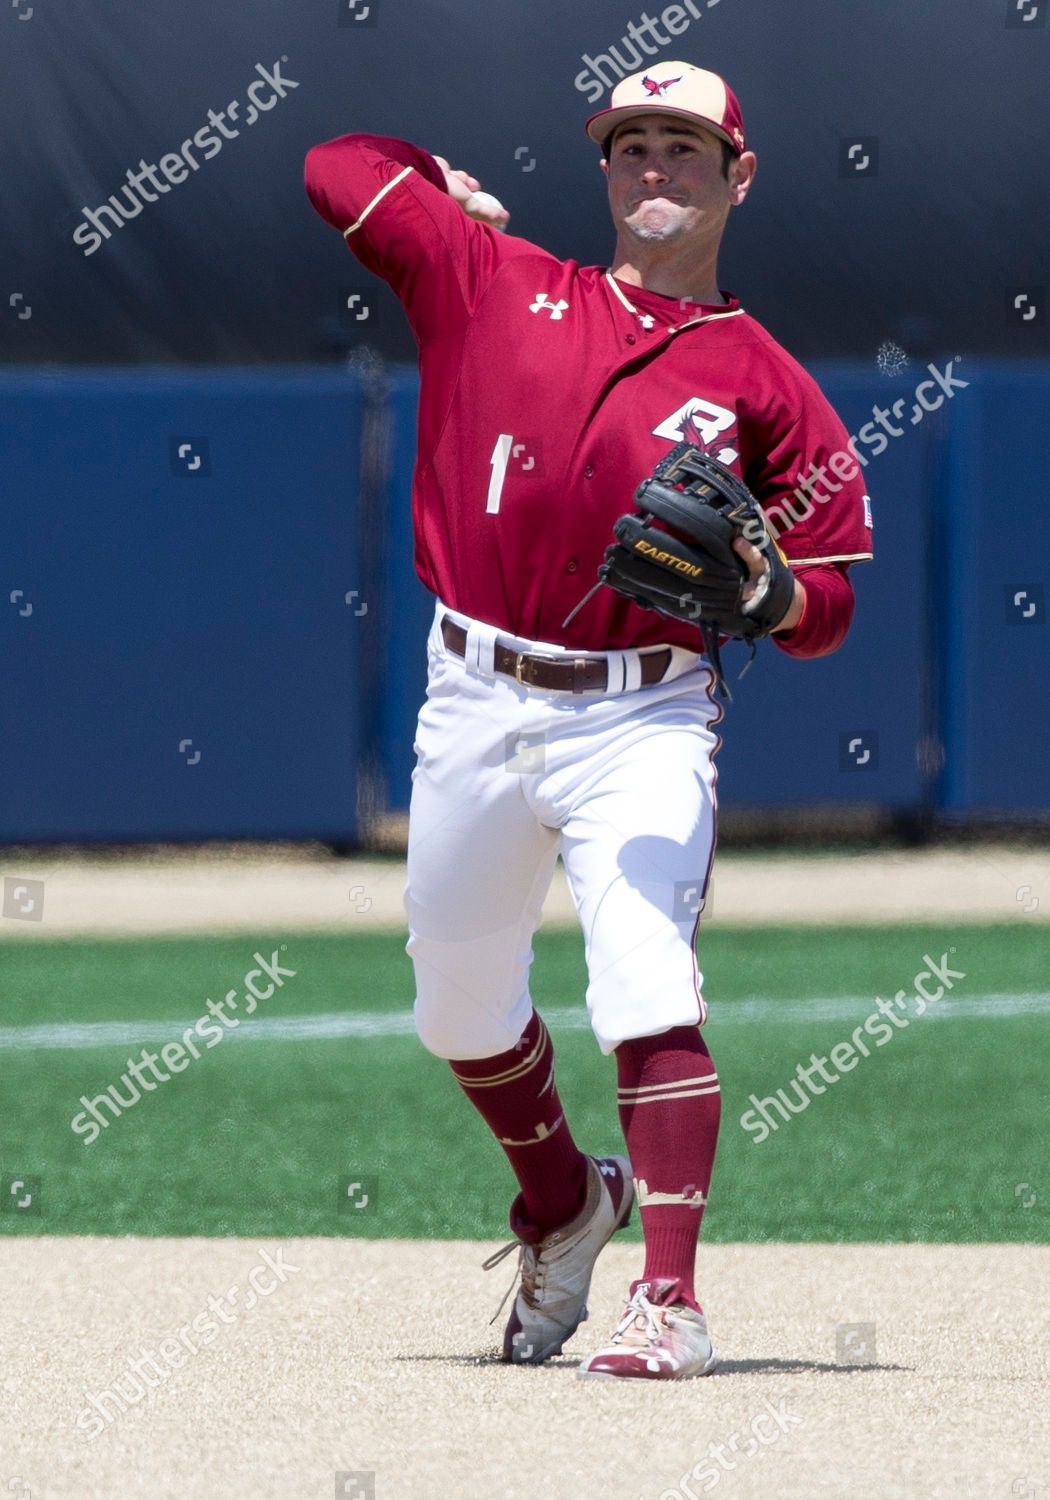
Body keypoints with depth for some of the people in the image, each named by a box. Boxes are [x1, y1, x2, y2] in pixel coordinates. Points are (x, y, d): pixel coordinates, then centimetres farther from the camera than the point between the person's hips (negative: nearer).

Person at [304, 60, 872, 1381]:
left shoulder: (763, 385, 4)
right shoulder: (495, 283, 8)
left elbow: (826, 605, 3)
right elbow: (337, 169, 9)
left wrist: (757, 590, -17)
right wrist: (453, 194, 20)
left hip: (641, 722, -3)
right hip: (475, 709, 3)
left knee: (648, 994, -19)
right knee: (457, 1007, 15)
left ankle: (670, 1300, -19)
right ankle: (563, 1206, 41)